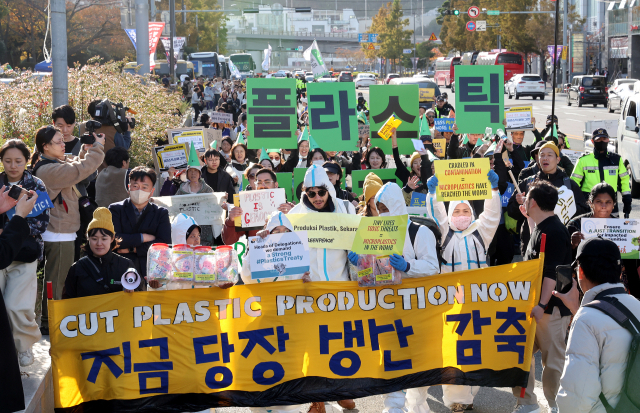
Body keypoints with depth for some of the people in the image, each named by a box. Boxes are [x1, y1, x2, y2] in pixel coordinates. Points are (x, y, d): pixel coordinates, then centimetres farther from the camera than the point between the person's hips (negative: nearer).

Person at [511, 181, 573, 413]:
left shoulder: (553, 231, -18)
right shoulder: (542, 226, 13)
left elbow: (552, 272, -25)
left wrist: (542, 304, -29)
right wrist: (529, 218, 32)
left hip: (551, 307, -10)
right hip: (536, 304, 10)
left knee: (553, 359, -3)